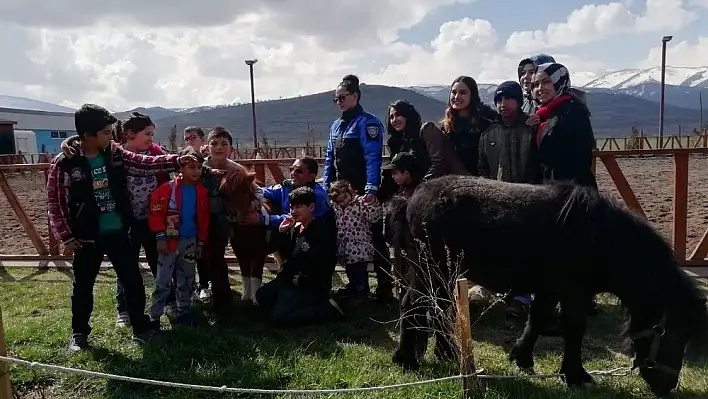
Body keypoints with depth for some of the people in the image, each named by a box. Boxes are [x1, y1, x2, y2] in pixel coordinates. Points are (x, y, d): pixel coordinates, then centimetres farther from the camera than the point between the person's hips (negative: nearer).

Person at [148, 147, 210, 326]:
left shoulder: (201, 191, 1)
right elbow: (156, 213, -10)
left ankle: (182, 312, 27)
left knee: (187, 280, 14)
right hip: (170, 240, -4)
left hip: (190, 241, 5)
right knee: (163, 281, 0)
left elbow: (204, 218, 8)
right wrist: (161, 237, -12)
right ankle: (154, 316, 10)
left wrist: (201, 242, 8)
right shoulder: (168, 189, -12)